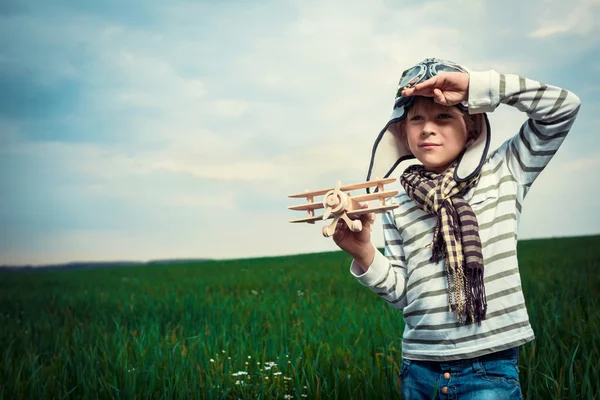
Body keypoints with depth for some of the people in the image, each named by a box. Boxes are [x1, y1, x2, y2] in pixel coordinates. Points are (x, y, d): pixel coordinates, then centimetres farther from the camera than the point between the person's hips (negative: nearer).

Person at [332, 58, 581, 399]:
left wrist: (477, 85, -15)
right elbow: (402, 293, 6)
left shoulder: (503, 174, 0)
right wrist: (365, 256, -13)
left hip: (491, 367, -2)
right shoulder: (398, 207, 4)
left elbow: (563, 107, -7)